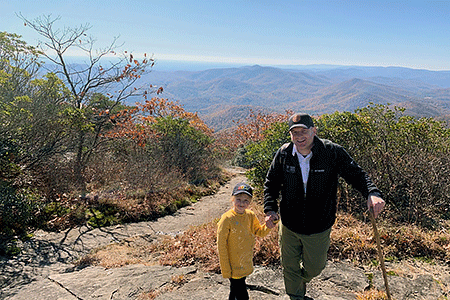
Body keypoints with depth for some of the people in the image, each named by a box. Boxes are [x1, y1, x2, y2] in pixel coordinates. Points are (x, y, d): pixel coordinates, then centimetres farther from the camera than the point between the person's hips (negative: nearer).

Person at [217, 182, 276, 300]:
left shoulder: (251, 215, -4)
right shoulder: (227, 219, -21)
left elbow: (259, 232, 10)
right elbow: (221, 246, -16)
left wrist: (267, 226, -12)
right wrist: (226, 270, -14)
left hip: (246, 265, 6)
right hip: (234, 267, -5)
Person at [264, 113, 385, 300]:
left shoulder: (332, 152, -18)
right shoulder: (283, 154, -11)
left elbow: (357, 175, -11)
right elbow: (271, 182, 0)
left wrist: (372, 193, -31)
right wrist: (270, 209, -12)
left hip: (318, 228, 0)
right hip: (289, 225, 1)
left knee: (314, 267, 23)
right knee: (290, 267, 19)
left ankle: (301, 282, 61)